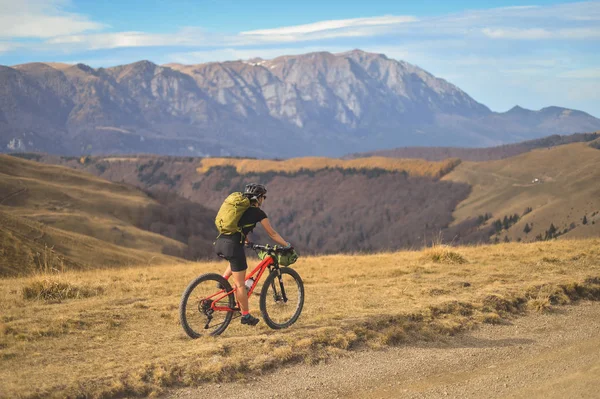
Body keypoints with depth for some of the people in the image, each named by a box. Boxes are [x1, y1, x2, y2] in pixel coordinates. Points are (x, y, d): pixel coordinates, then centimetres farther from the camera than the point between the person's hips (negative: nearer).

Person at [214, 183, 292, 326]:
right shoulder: (258, 212, 4)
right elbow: (272, 234, 8)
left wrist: (247, 241, 53)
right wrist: (287, 245, 18)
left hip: (219, 244, 7)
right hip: (233, 245, -7)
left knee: (236, 261, 39)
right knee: (240, 284, 4)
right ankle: (245, 316, 12)